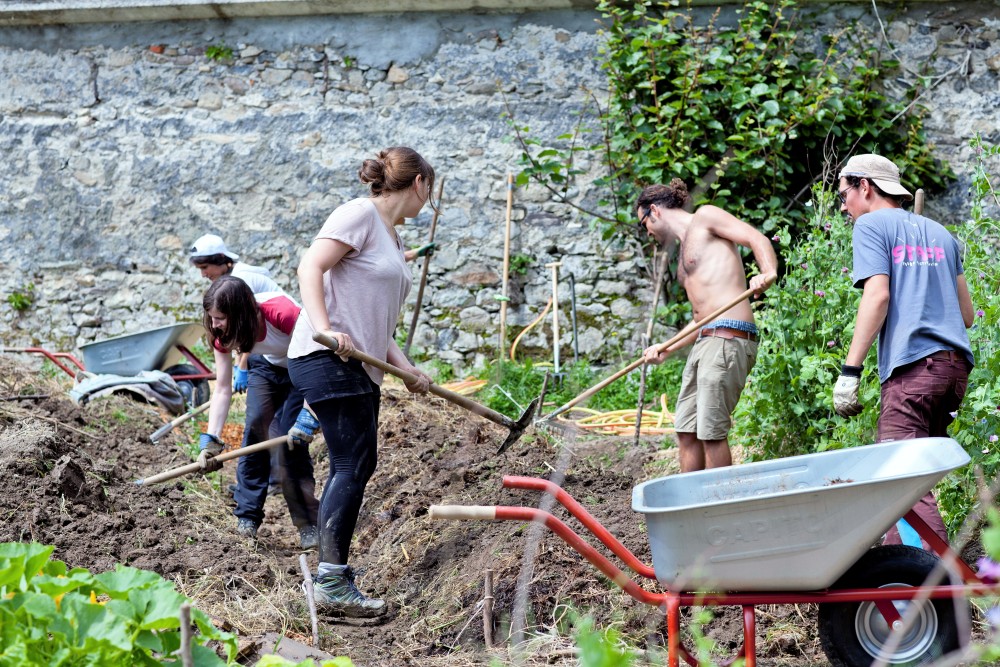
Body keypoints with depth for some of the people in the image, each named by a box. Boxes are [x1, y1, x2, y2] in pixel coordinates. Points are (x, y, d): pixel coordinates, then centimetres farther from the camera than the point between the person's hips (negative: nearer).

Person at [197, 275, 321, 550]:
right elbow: (223, 389, -17)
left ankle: (310, 527, -9)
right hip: (267, 367, 5)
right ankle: (247, 518, -5)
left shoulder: (282, 313, -40)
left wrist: (309, 414, -41)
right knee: (255, 431, -12)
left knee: (288, 440, -16)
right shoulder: (222, 332, -21)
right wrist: (210, 440, -25)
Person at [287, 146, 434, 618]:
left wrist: (405, 367, 8)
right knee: (353, 465, -13)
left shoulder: (391, 236, 21)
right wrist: (324, 329, -28)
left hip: (359, 366, 10)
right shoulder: (360, 214, -7)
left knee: (355, 466, 10)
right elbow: (311, 266, -17)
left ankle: (330, 573, 17)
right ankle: (332, 583, -14)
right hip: (327, 361, -10)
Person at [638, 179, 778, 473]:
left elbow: (756, 238, -12)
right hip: (704, 340, 10)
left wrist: (768, 272, -31)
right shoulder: (684, 250, 27)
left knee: (711, 432, -10)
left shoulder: (704, 217, 2)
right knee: (687, 431, 9)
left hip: (729, 339, -10)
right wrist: (668, 349, 23)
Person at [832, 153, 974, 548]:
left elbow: (877, 294, -10)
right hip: (956, 364, 8)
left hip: (912, 364, -8)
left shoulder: (872, 225, 4)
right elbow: (966, 314, 25)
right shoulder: (938, 233, 25)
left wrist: (849, 371, -12)